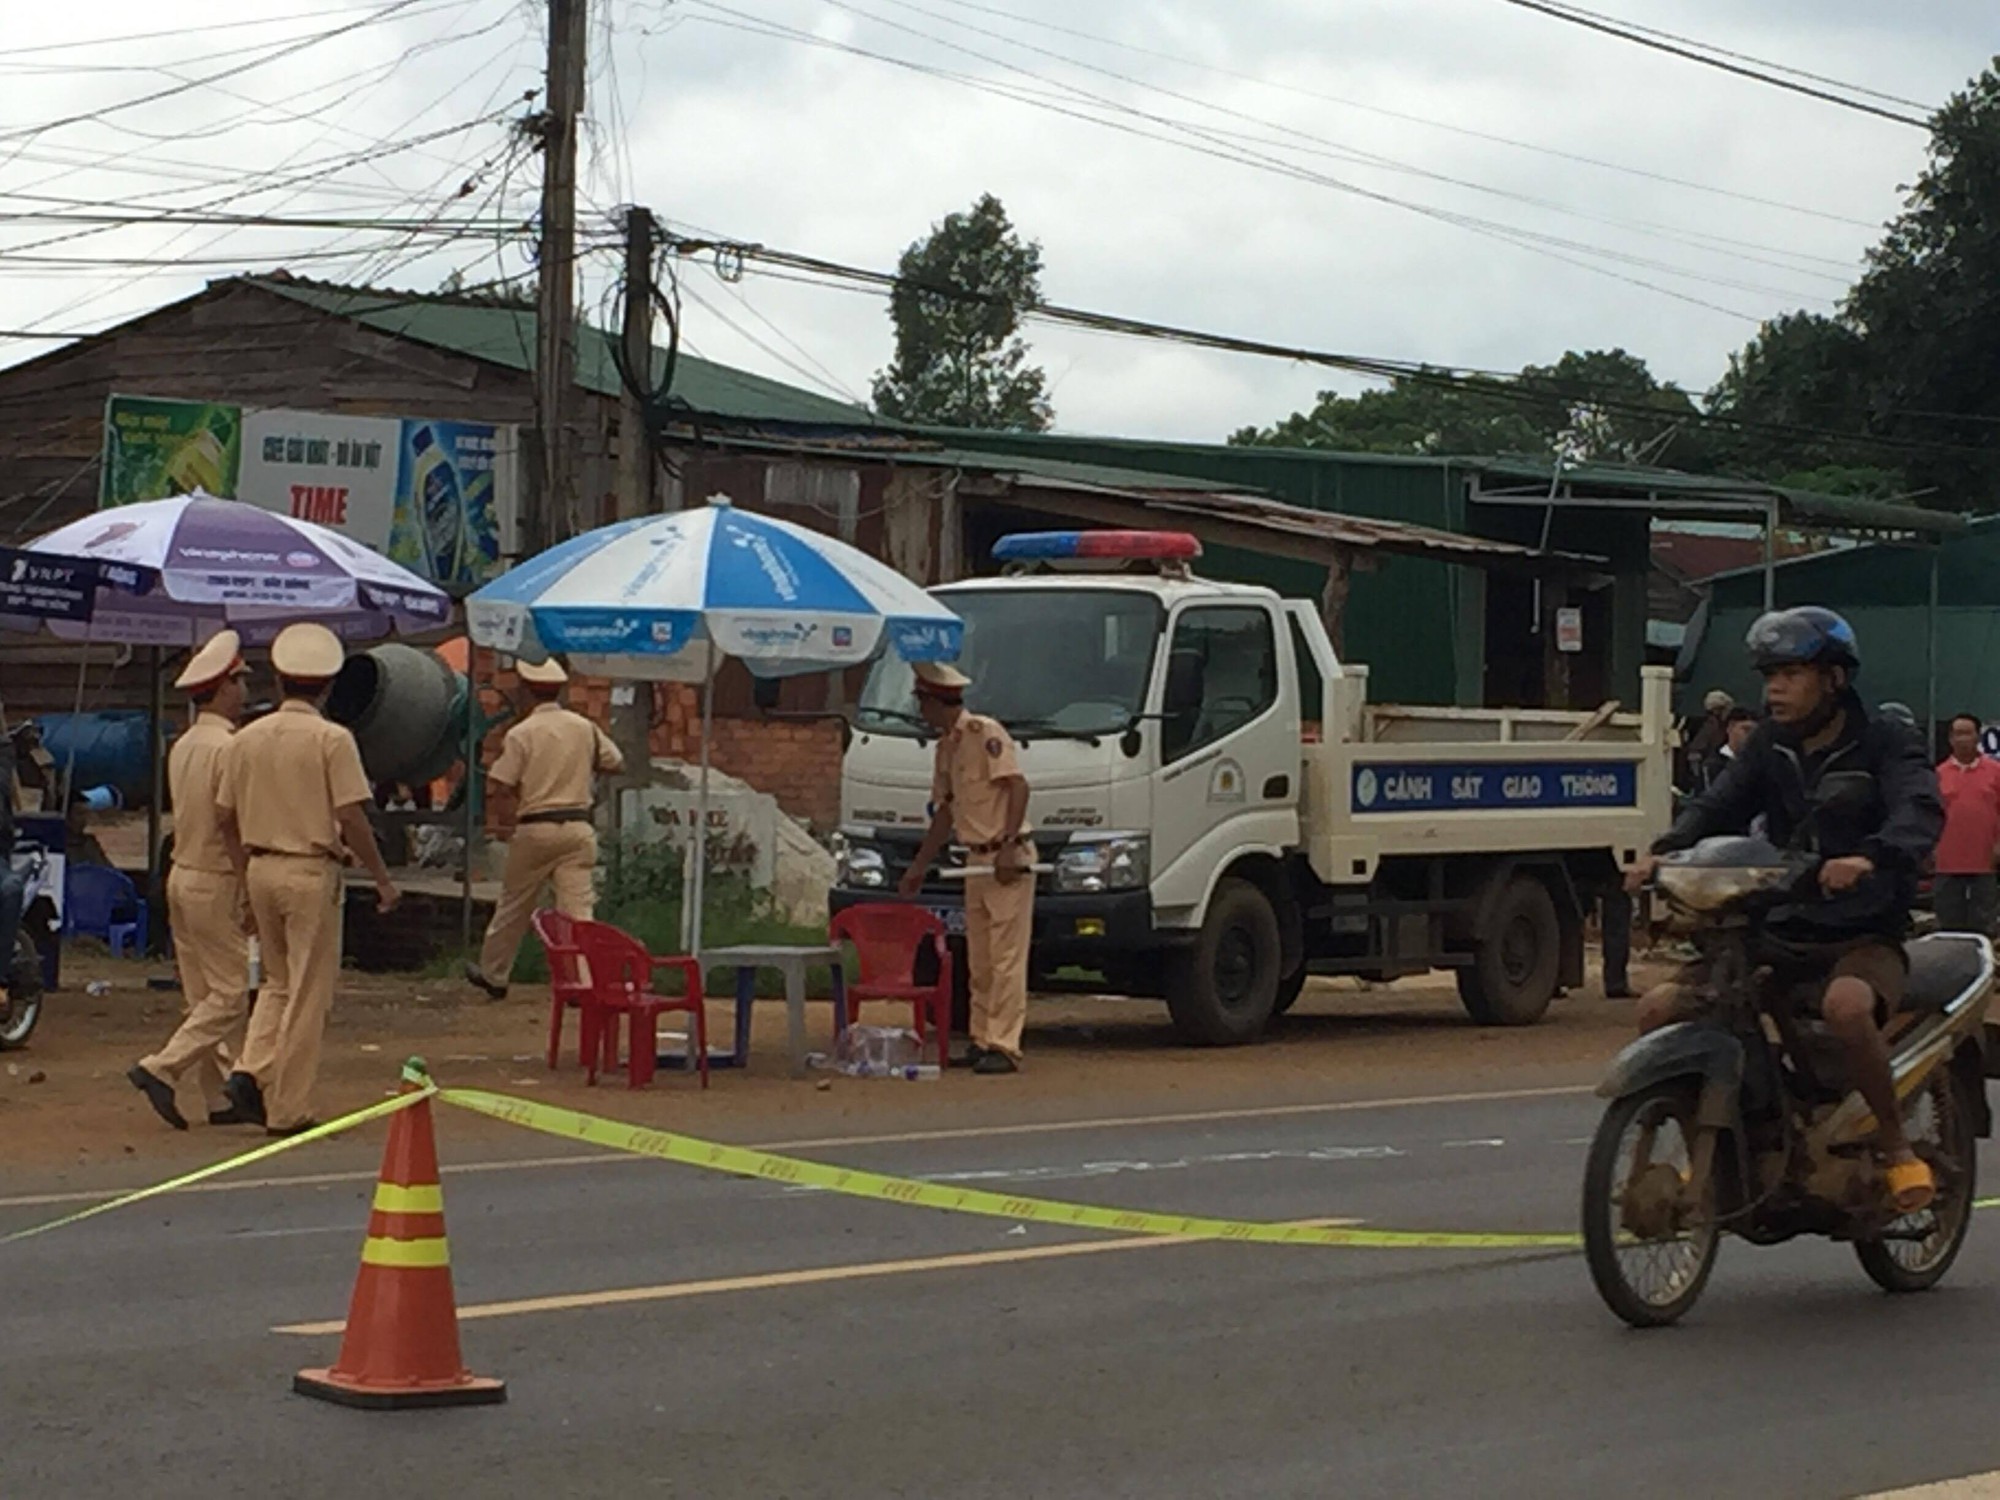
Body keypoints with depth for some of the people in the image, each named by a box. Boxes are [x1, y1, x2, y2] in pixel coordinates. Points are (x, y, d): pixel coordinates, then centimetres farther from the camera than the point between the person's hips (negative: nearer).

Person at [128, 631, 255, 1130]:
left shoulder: (182, 747, 11)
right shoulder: (228, 747, -16)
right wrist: (252, 893, -11)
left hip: (182, 875, 9)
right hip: (216, 882, -9)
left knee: (203, 995, 9)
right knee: (230, 994, -4)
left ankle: (221, 1097, 12)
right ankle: (162, 1069, -11)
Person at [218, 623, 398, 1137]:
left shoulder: (246, 739, 6)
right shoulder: (332, 740, -10)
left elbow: (227, 815, 10)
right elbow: (350, 816, -14)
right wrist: (381, 877, -4)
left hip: (260, 868, 5)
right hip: (311, 871, -5)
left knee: (277, 981, 20)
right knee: (308, 992, 2)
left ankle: (252, 1071, 1)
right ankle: (287, 1109, 3)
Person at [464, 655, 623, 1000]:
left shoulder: (521, 733, -8)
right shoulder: (585, 729, 4)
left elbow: (503, 788, -10)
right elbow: (616, 764, 15)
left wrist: (504, 824, 5)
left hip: (535, 829, -2)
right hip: (577, 827, 2)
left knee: (513, 906, 12)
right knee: (578, 907, -1)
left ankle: (493, 974, 26)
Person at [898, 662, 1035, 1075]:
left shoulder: (985, 733, -11)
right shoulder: (946, 746, 16)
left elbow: (1018, 786, -18)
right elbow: (946, 809, 24)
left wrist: (1008, 847, -25)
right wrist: (919, 866, 25)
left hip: (1007, 859, -9)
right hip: (976, 859, 9)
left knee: (1006, 958, -8)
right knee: (979, 960, 10)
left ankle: (1004, 1046, -9)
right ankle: (982, 1041, 16)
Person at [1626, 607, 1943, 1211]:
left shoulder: (1885, 745, -2)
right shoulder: (1769, 746, 14)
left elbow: (1921, 810, -21)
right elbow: (1718, 804, 1)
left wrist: (1870, 856, -43)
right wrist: (1665, 851, -21)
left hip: (1865, 937, -5)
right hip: (1781, 933, 5)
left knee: (1847, 1004, -40)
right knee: (1659, 1009, -12)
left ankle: (1895, 1146, -19)